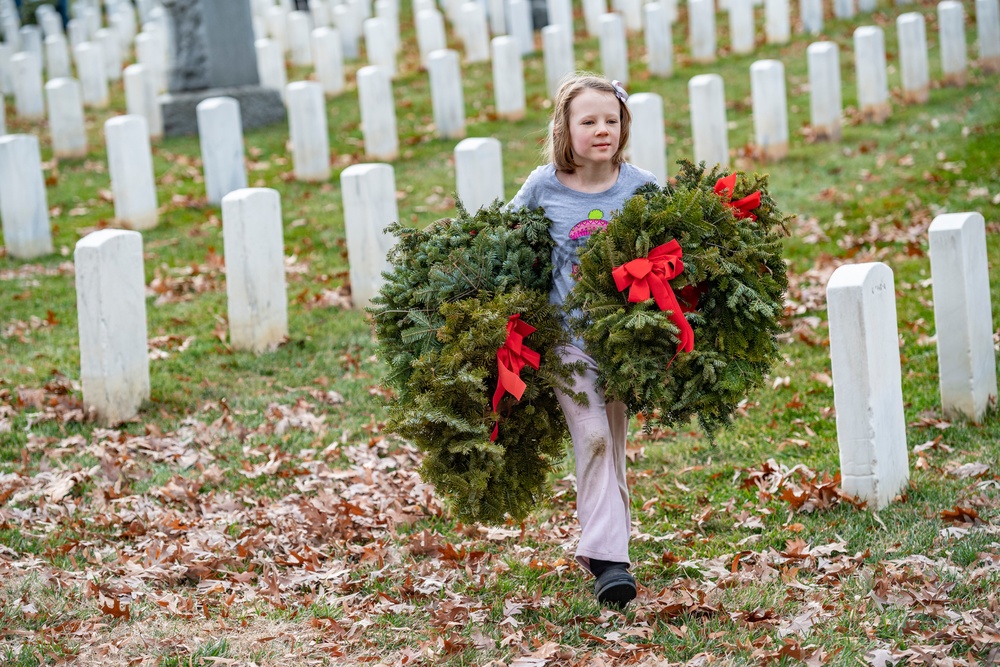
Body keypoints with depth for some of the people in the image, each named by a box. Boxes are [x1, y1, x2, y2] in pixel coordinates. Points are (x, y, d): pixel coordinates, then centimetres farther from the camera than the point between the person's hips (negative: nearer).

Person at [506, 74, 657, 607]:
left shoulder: (640, 185, -4)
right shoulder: (543, 187, -6)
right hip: (565, 335, -2)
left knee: (613, 442, 10)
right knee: (591, 436, -14)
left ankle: (599, 546, 26)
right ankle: (607, 558, -15)